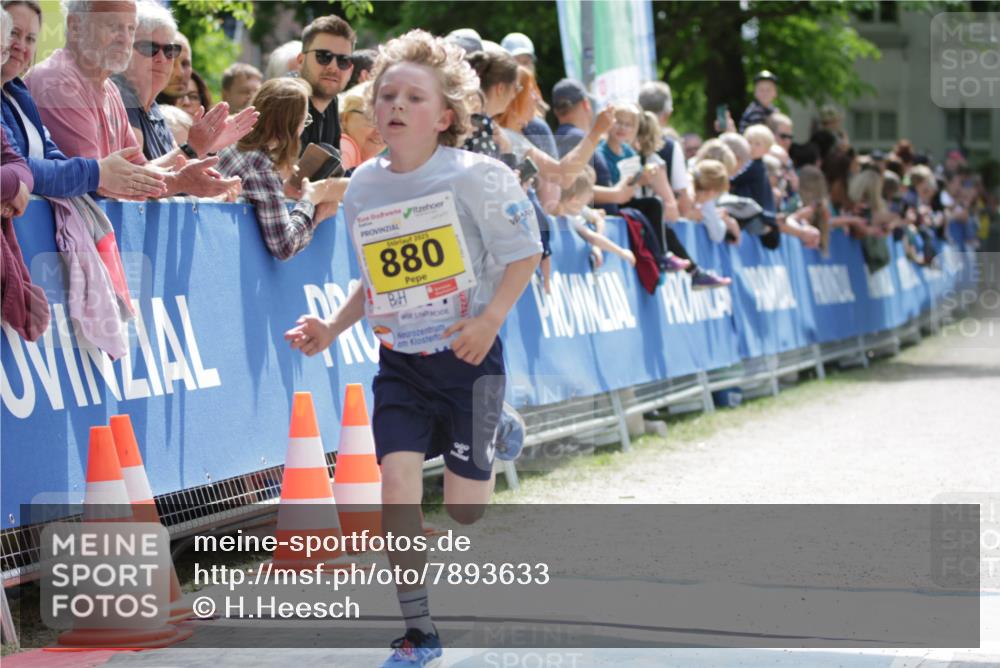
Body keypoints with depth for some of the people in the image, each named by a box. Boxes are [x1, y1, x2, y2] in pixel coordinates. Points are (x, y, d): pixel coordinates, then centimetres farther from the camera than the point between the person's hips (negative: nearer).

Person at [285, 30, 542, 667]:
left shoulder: (476, 177, -13)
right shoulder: (364, 187, 3)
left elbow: (524, 254, -7)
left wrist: (490, 319, -19)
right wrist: (333, 328, 6)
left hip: (467, 354, -3)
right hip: (399, 358, 4)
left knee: (465, 503, 2)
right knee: (397, 482, -10)